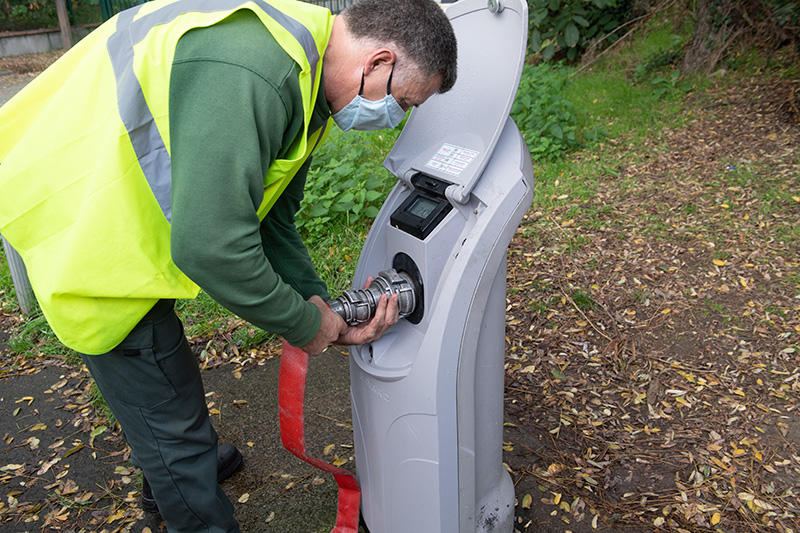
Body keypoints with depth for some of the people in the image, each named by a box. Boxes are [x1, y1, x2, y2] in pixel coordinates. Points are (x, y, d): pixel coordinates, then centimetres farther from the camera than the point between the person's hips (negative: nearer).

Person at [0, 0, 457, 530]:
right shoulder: (248, 74, -34)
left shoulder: (303, 75, 1)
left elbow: (269, 220, 4)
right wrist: (305, 323, -20)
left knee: (158, 370, 30)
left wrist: (322, 307, -5)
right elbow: (209, 246, -35)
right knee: (168, 410, 4)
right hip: (85, 236, -10)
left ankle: (175, 467, 57)